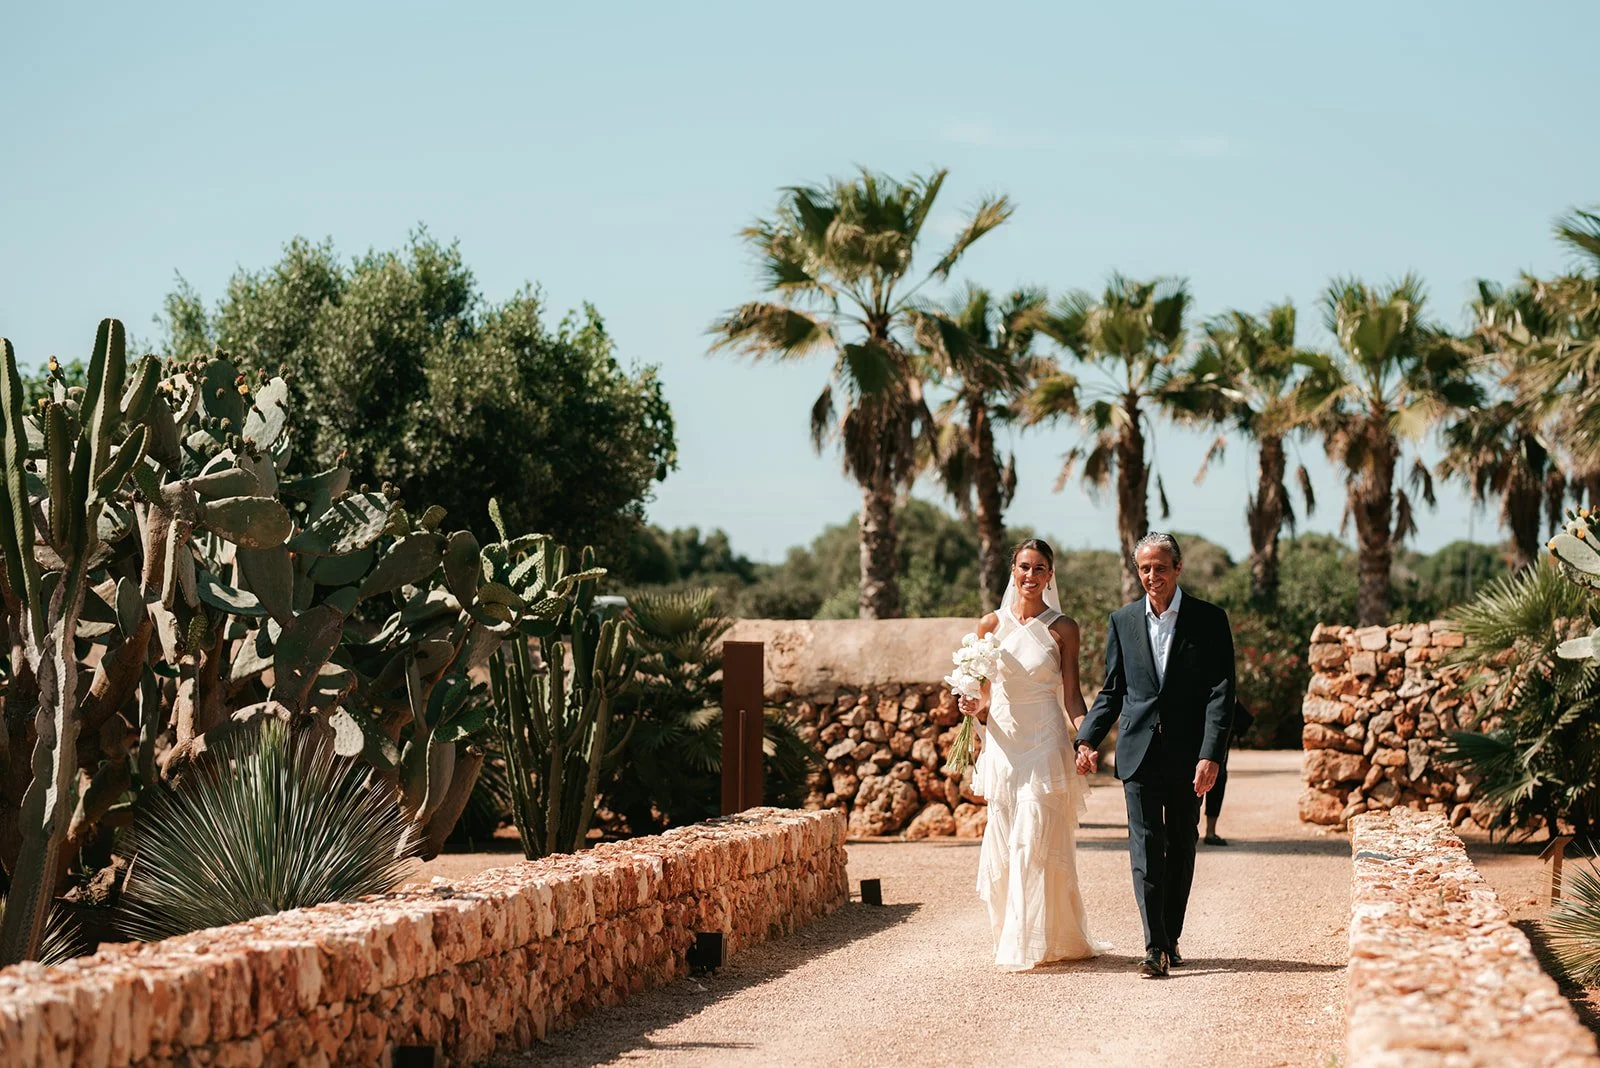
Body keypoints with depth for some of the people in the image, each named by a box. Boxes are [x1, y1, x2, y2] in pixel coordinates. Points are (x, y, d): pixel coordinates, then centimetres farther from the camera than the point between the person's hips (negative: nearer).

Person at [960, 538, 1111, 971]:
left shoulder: (1062, 629, 1)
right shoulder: (991, 625, 7)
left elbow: (1072, 694, 2)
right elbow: (984, 691, 13)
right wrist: (975, 707, -9)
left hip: (1046, 744, -3)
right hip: (1003, 744, 3)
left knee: (1035, 841, -9)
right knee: (1003, 843, 4)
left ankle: (1032, 942, -4)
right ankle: (1010, 937, 17)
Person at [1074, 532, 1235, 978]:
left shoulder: (1209, 620, -1)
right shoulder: (1122, 621, 7)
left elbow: (1220, 692, -6)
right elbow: (1112, 690, 12)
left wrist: (1211, 755, -15)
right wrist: (1089, 739, -2)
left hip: (1188, 753, -1)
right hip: (1139, 752, 1)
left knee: (1180, 849, 9)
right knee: (1146, 848, -7)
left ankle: (1170, 938, 22)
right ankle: (1155, 947, -11)